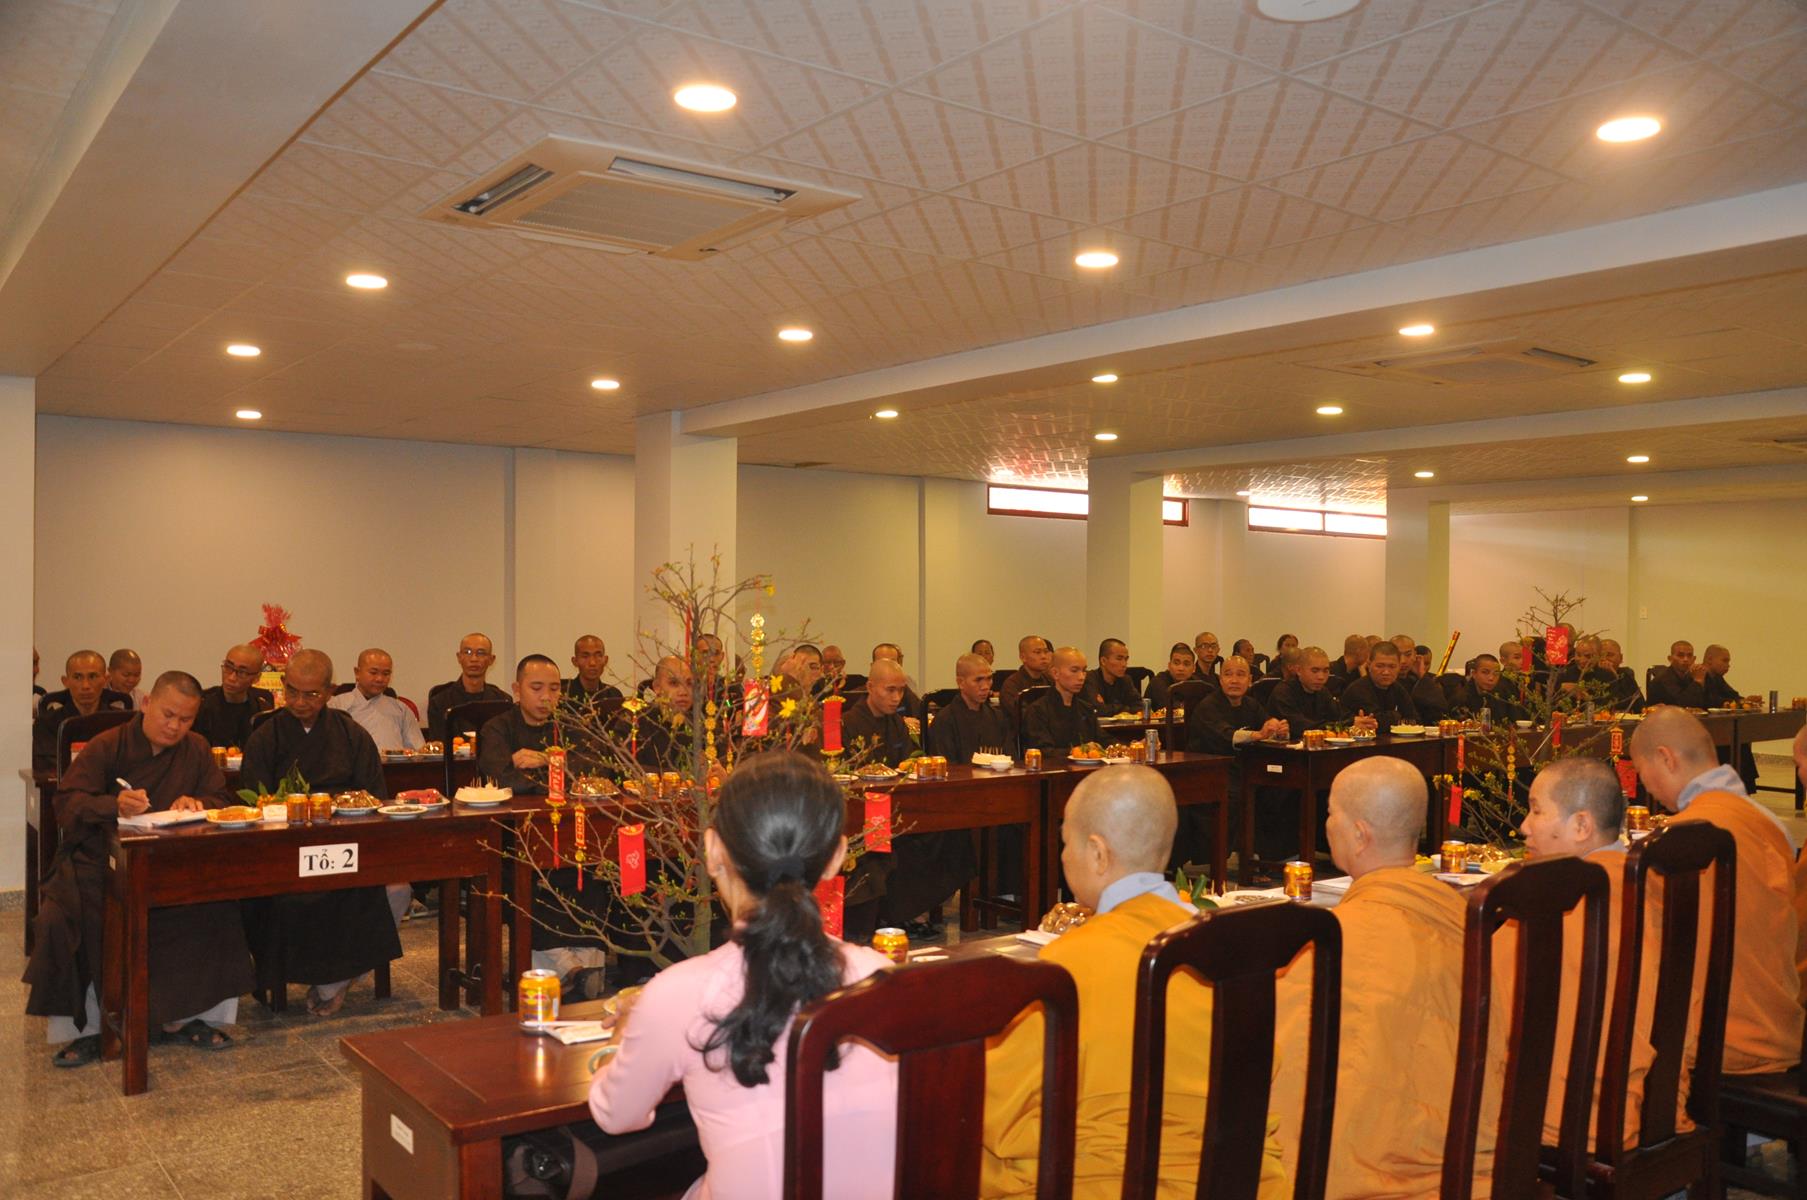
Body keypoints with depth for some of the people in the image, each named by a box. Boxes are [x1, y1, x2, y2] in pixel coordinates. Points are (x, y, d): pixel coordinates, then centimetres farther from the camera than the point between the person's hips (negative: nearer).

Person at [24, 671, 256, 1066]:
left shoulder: (197, 751, 8)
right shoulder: (107, 746, -3)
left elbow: (220, 800, 8)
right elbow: (67, 803, -12)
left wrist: (196, 803, -17)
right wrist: (115, 804, -33)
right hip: (98, 863, -2)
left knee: (217, 909, -24)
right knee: (58, 919, -28)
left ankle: (182, 1017, -7)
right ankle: (84, 1029, -10)